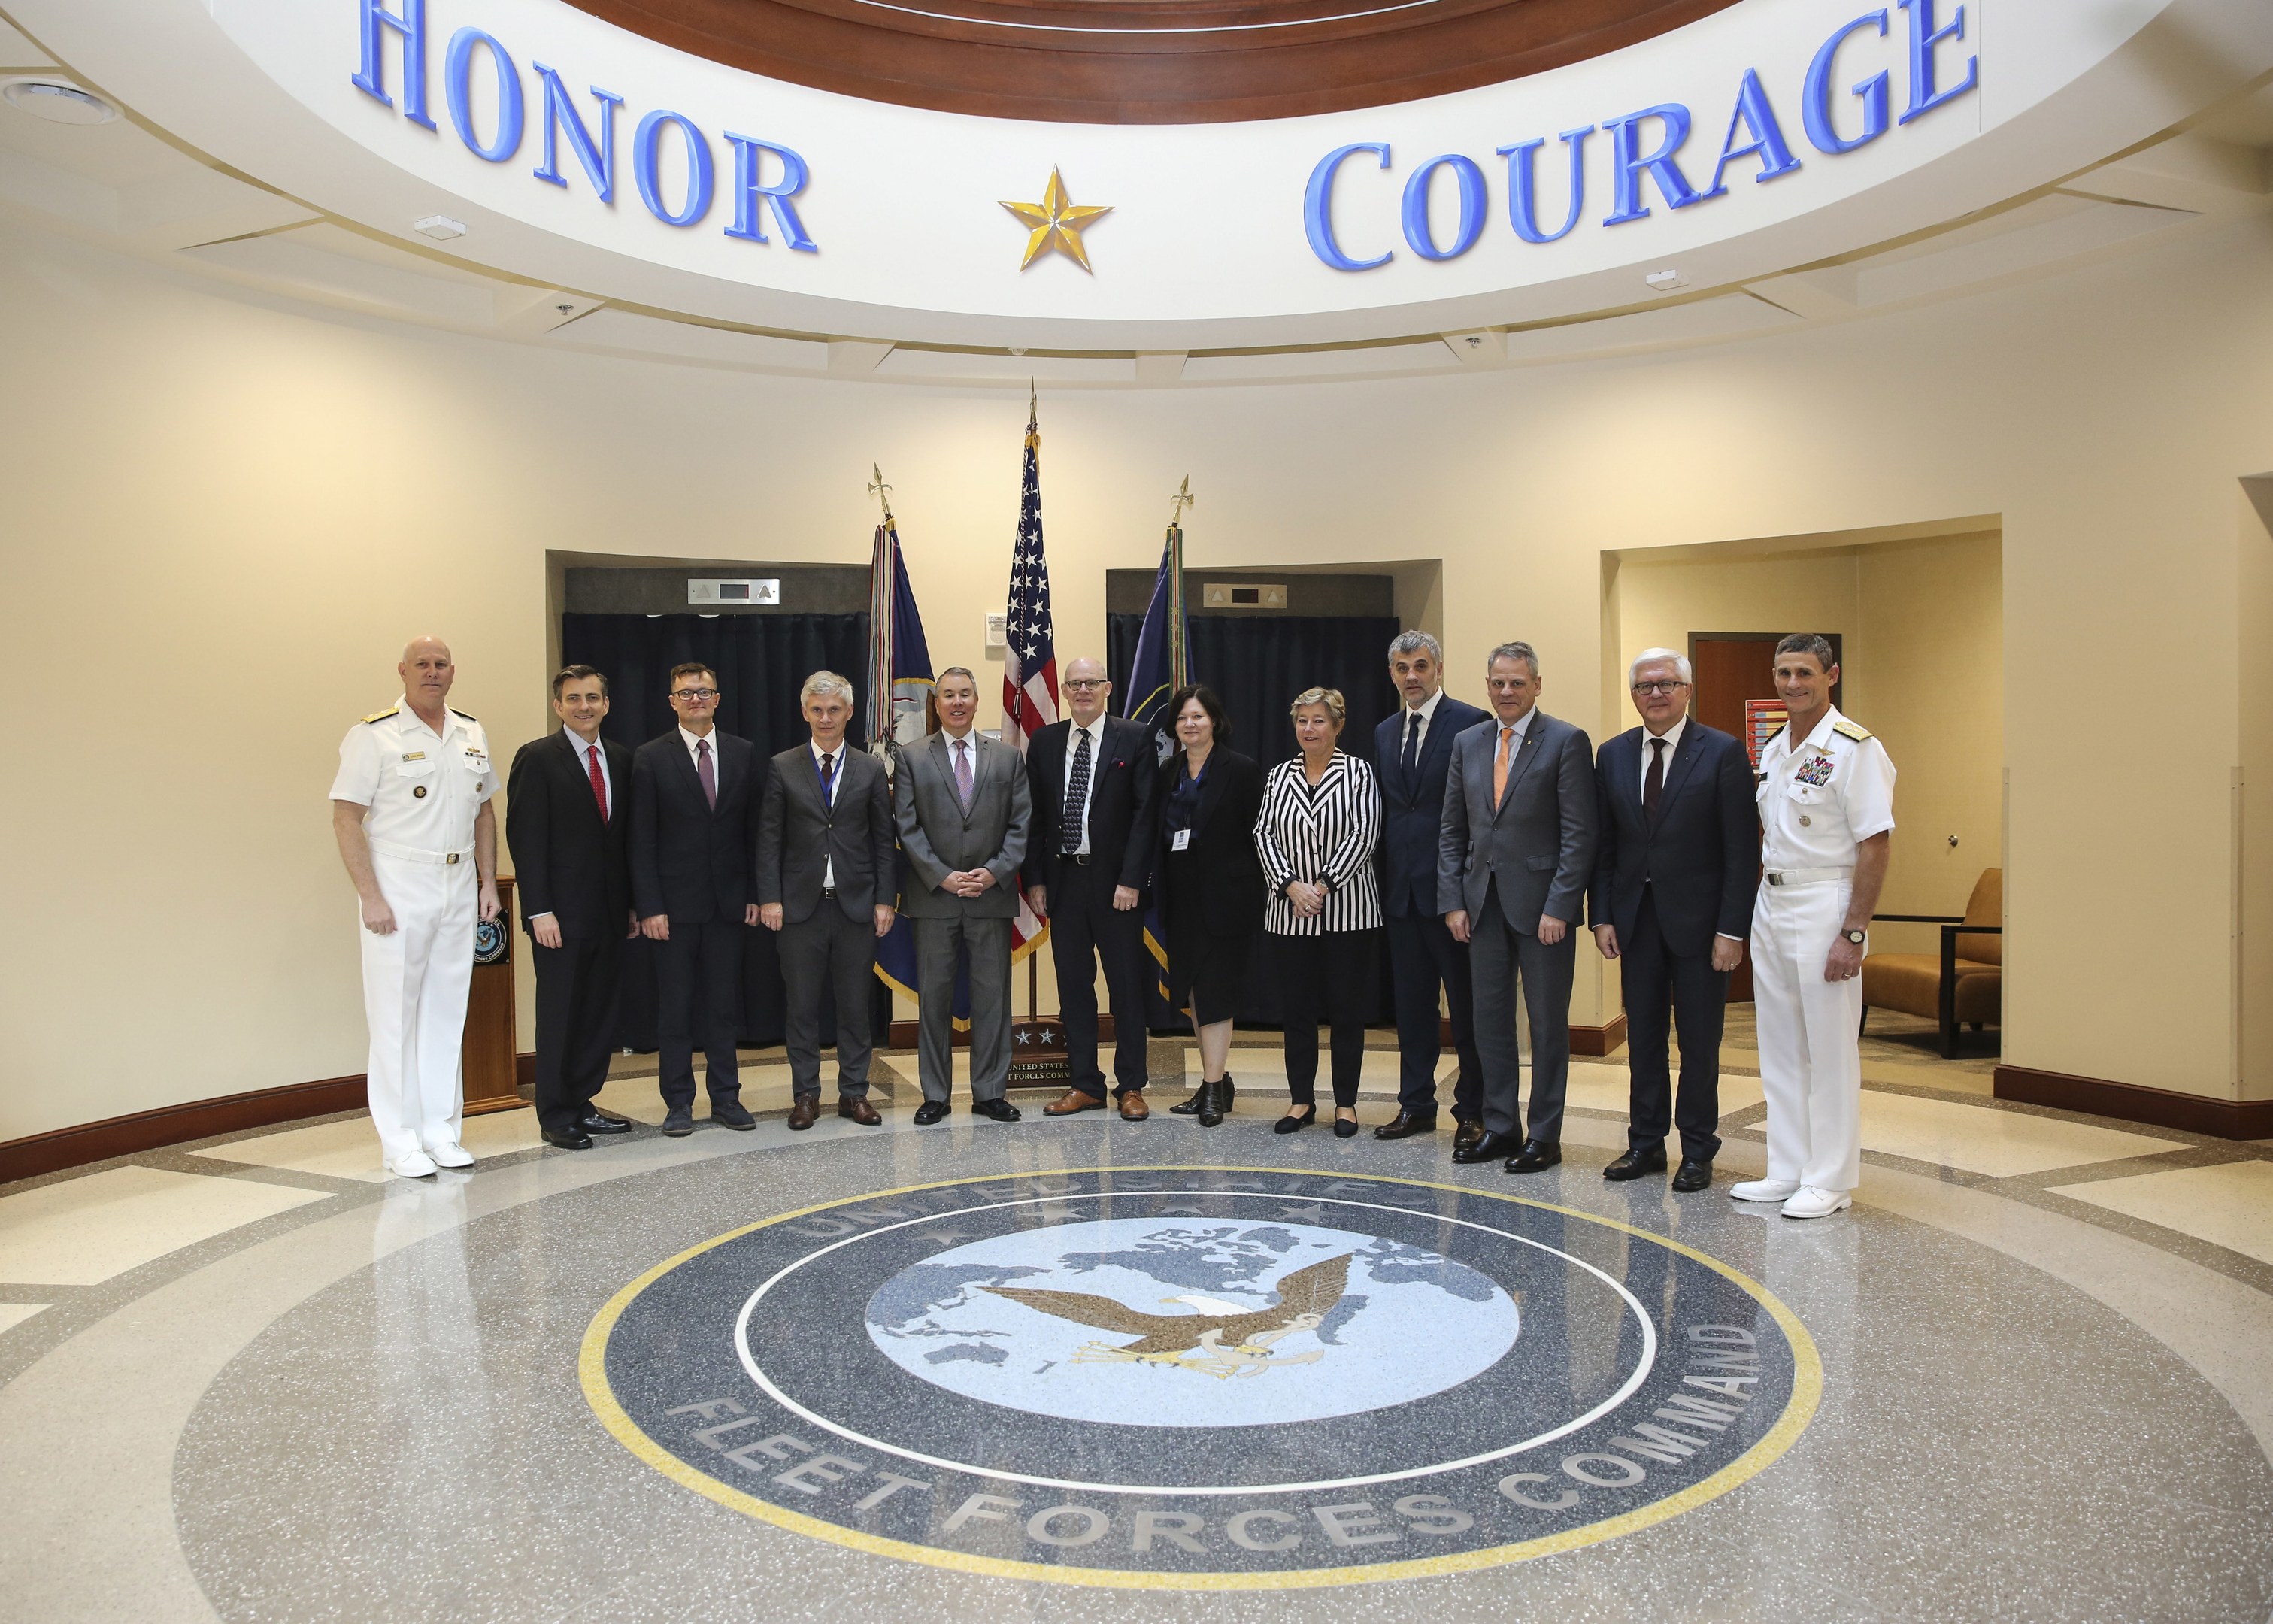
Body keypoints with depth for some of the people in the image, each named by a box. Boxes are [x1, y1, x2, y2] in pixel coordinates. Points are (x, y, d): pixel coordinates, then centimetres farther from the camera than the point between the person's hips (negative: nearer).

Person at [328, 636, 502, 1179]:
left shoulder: (472, 735, 11)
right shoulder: (374, 735, -6)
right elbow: (346, 818, -9)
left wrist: (488, 882, 11)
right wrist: (370, 896, -15)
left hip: (459, 886, 5)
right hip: (398, 889, -5)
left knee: (447, 1012, 10)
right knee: (395, 1015, -2)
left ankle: (441, 1130, 18)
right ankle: (400, 1140, 6)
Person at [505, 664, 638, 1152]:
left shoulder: (621, 759, 12)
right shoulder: (537, 758, -5)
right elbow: (525, 838, -9)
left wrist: (633, 903, 11)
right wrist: (539, 911, -15)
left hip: (610, 911, 5)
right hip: (562, 914, -5)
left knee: (600, 1013, 9)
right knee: (560, 1015, 2)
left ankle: (582, 1103, 20)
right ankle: (556, 1117, 12)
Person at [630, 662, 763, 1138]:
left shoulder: (743, 754, 6)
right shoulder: (651, 758, -1)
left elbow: (754, 830, 7)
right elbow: (642, 840, -4)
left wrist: (754, 894, 2)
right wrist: (649, 907, -10)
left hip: (728, 900, 2)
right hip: (675, 903, -2)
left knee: (724, 1004, 8)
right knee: (675, 1006, 4)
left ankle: (726, 1097, 17)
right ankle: (678, 1101, 14)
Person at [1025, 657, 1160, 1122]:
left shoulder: (1134, 739, -2)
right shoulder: (1044, 743, 8)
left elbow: (1145, 812, -7)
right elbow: (1034, 816, 9)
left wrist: (1131, 879, -13)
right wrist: (1034, 879, 2)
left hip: (1115, 880, -3)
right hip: (1062, 879, 4)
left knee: (1127, 985, 4)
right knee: (1073, 986, 9)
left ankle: (1131, 1087, 14)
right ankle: (1085, 1084, 18)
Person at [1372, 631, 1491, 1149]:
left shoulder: (1471, 723, -6)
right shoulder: (1385, 732, 14)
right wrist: (1385, 880, 9)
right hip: (1401, 889, 6)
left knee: (1467, 1007, 2)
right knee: (1411, 1003, 13)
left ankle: (1472, 1111, 11)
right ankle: (1416, 1105, 23)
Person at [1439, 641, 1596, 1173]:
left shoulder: (1566, 742, -5)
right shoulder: (1467, 743, 10)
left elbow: (1579, 833, -10)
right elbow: (1452, 830, 12)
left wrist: (1559, 908, -15)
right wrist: (1453, 901, 3)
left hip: (1542, 906, -5)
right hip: (1484, 904, 5)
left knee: (1548, 1025, 4)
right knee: (1490, 1020, 11)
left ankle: (1544, 1136, 14)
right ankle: (1500, 1127, 22)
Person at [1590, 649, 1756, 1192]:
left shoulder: (1723, 753, -7)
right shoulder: (1613, 755, 6)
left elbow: (1741, 849, -9)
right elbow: (1603, 844, 8)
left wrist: (1732, 928, -13)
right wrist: (1602, 916, 1)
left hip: (1697, 919, -4)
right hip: (1636, 918, 4)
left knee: (1699, 1041, 5)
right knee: (1642, 1038, 11)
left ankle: (1697, 1151, 17)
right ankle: (1645, 1143, 23)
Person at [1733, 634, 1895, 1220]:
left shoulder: (1855, 748, -11)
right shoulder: (1772, 750, 12)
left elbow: (1876, 845, -16)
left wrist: (1853, 934, -20)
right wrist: (1754, 907, 13)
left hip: (1824, 907, -8)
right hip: (1770, 904, 8)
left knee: (1829, 1050, -1)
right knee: (1780, 1049, 12)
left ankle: (1830, 1180, 9)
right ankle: (1787, 1171, 22)